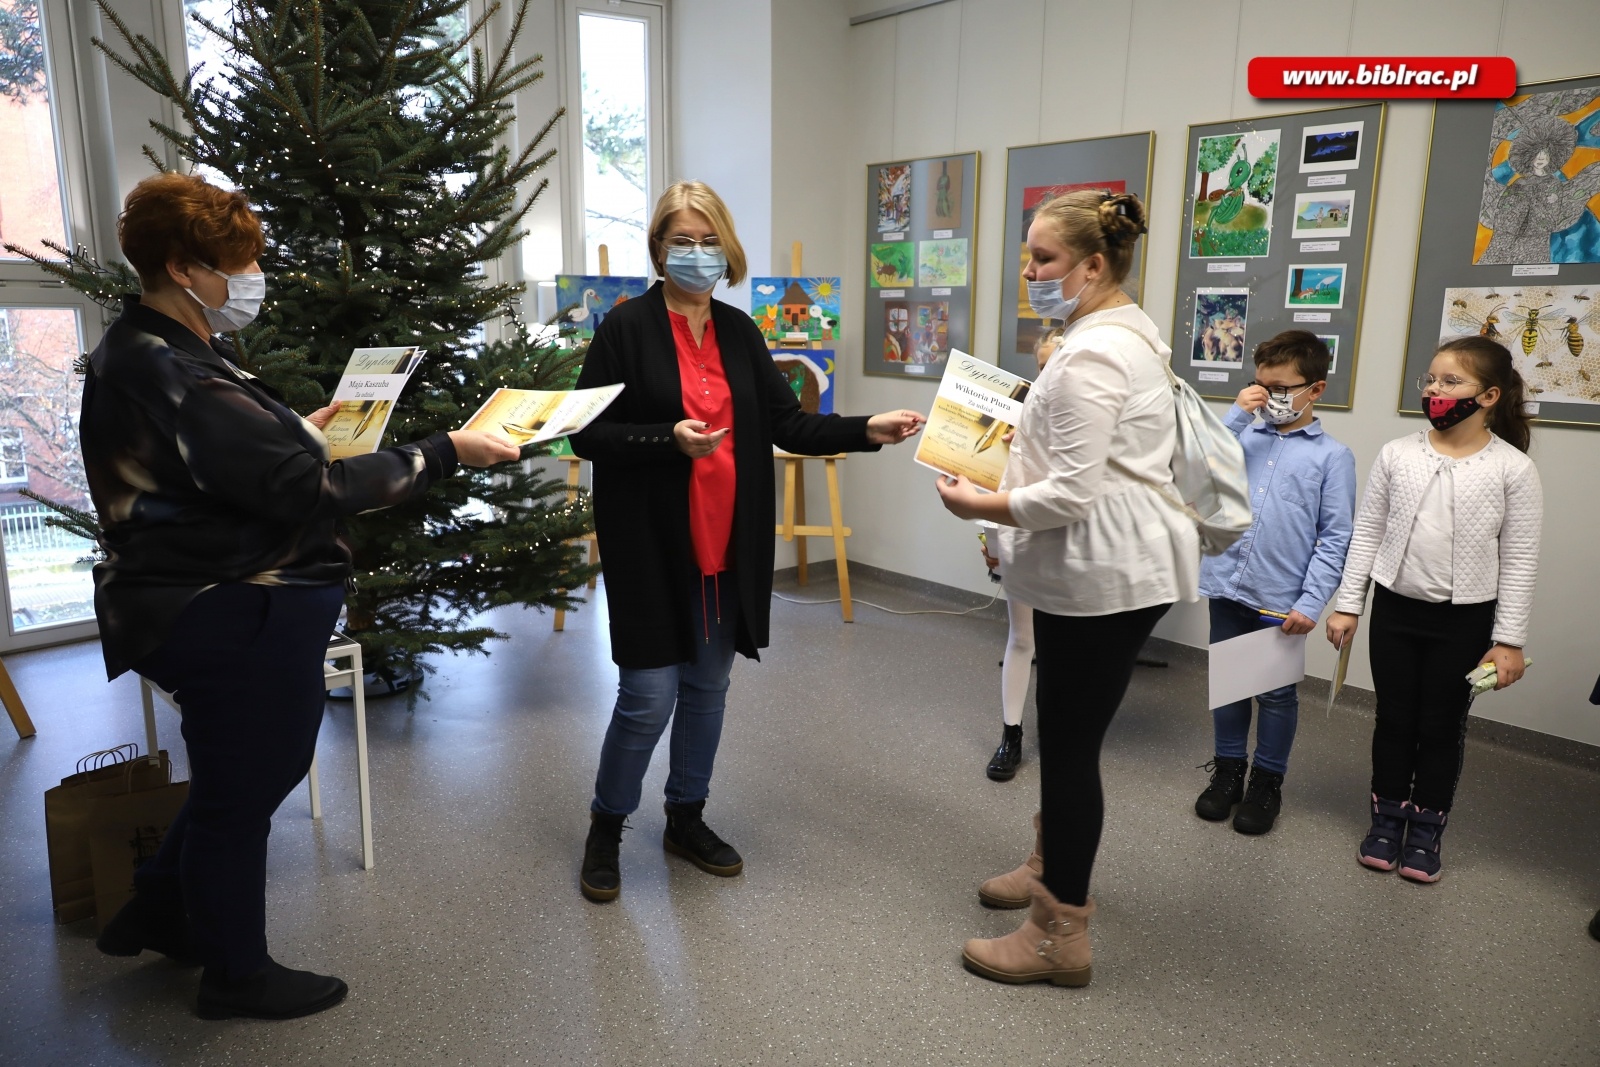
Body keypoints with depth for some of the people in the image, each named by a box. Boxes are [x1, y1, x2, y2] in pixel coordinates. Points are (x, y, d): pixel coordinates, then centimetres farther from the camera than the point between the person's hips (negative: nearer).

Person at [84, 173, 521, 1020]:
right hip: (235, 621, -10)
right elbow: (304, 490, -29)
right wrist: (445, 454, -26)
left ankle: (157, 914, 44)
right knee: (242, 788, 9)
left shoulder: (140, 352, 9)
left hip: (218, 607, 10)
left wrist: (295, 435, 13)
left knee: (256, 766, 26)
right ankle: (235, 973, 31)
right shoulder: (172, 376, -26)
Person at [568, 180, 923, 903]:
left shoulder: (740, 331, 8)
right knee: (649, 696, -1)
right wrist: (669, 439, -23)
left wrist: (867, 431, -9)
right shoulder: (627, 327, -6)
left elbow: (788, 424, 5)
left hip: (729, 544, 5)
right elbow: (587, 435, -8)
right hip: (653, 544, -5)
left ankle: (686, 820, 34)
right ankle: (606, 828, 24)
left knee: (708, 687, 15)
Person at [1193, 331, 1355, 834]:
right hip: (1228, 586, 3)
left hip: (1282, 599, -3)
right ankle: (1228, 769, 32)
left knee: (1276, 693, 11)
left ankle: (1267, 781, 28)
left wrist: (1311, 602, -14)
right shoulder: (1245, 437, 5)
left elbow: (1335, 539, -6)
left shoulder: (1332, 456, -3)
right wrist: (1236, 415, -10)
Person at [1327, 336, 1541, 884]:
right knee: (1394, 718, 12)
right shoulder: (1397, 454, -3)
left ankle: (1426, 830, 26)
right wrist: (1348, 604, 1)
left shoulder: (1513, 469, -8)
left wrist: (1509, 639, -7)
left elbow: (1519, 560, -5)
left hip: (1465, 618, -2)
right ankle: (1387, 819, 28)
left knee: (1443, 725, 10)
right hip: (1395, 609, 2)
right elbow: (1366, 532, 3)